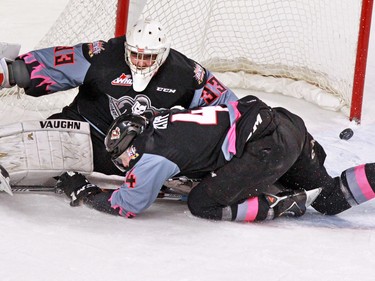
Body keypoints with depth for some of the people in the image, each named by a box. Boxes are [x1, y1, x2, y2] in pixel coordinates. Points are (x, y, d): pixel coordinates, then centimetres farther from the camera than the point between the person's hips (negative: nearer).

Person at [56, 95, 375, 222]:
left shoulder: (152, 154, -3)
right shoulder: (161, 123, 20)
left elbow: (127, 206, 3)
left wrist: (83, 193, 16)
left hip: (269, 145, -9)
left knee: (204, 204, -2)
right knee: (329, 199, 17)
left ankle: (288, 204, -8)